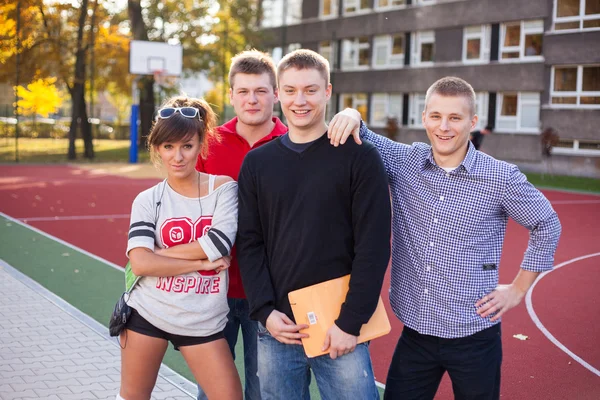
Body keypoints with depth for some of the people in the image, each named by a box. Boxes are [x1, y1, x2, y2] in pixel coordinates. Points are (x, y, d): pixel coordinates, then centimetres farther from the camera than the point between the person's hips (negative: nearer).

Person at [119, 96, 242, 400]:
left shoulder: (224, 188, -3)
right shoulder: (148, 200, -2)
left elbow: (220, 243, -18)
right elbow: (140, 263, -14)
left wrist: (158, 253, -12)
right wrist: (200, 262, -17)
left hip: (203, 322, -1)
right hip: (147, 313, 1)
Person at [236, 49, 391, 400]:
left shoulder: (360, 158, -3)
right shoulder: (257, 163, 7)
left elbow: (373, 246, -8)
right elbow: (250, 244, 5)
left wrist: (351, 322, -12)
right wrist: (265, 311, -6)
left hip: (340, 330, -3)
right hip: (277, 330, 3)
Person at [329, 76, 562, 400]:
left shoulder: (502, 178, -9)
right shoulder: (404, 162, -1)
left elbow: (546, 225, 4)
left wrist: (518, 290, 3)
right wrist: (350, 116, -22)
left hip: (473, 335, -2)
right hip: (415, 330, 3)